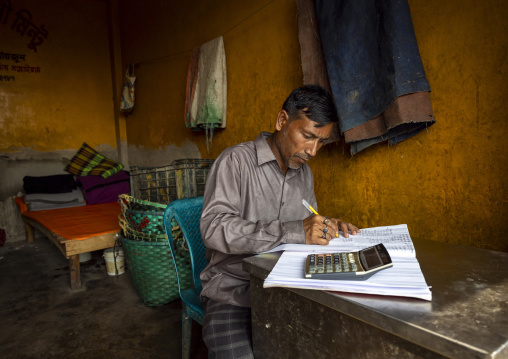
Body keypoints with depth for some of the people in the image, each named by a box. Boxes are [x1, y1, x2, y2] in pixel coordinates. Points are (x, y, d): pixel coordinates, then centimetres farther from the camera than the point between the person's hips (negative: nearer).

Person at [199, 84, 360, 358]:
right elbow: (214, 228, -23)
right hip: (234, 287, -5)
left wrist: (327, 227, -2)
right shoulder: (236, 160, -11)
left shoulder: (304, 173, 11)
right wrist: (293, 232, -28)